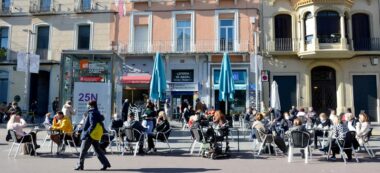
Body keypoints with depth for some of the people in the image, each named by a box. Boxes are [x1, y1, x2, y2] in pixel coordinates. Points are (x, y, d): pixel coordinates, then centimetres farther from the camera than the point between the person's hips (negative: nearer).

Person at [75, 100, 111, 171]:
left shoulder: (92, 113, -14)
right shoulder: (97, 113, 14)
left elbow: (93, 125, -23)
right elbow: (101, 125, 16)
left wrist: (87, 132, -19)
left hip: (89, 136, -9)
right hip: (95, 136, 9)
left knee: (83, 150, 2)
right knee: (97, 150, 11)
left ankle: (80, 165, 10)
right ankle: (105, 163, 9)